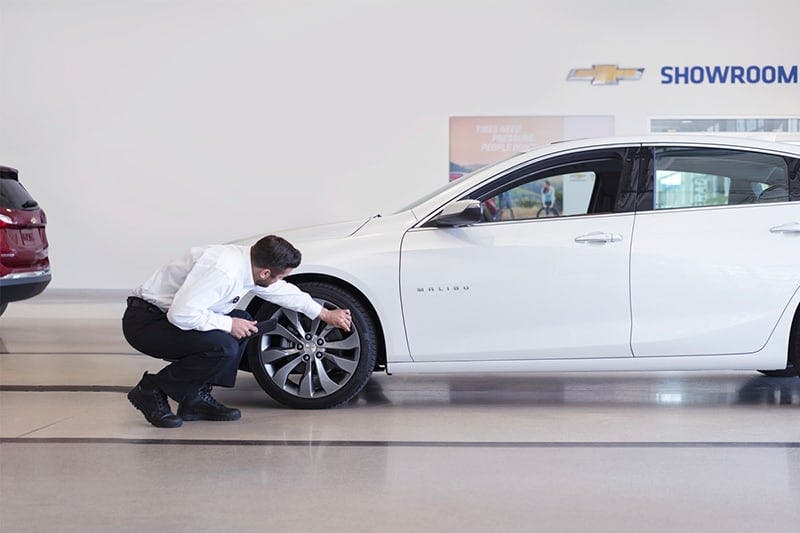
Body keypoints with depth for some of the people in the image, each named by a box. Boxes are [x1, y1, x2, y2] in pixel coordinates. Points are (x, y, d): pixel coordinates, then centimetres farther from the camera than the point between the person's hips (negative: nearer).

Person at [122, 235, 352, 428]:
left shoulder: (247, 262, 2)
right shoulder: (222, 271, -29)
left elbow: (283, 292, 21)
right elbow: (181, 313, -33)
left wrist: (325, 314, 30)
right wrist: (228, 324, -20)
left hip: (169, 314, 10)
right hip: (145, 321, -10)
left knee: (244, 322, 7)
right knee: (224, 347, -25)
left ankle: (197, 397, 5)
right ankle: (151, 391, -8)